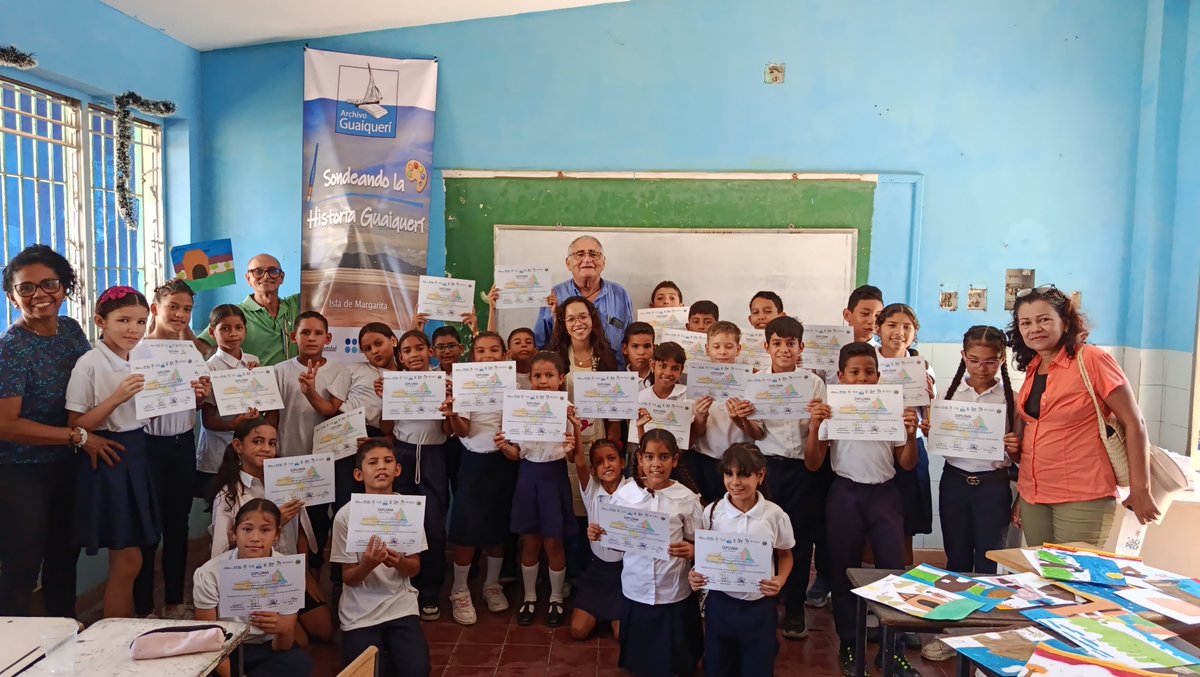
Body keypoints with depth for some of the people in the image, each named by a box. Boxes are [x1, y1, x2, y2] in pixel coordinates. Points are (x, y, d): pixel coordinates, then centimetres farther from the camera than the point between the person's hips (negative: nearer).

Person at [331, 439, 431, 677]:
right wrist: (368, 564, -28)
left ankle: (390, 644, 14)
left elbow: (415, 568, 0)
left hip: (400, 605, 1)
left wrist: (398, 562, -23)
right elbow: (348, 578, -6)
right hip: (360, 611, -1)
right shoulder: (345, 515, -12)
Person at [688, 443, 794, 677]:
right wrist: (696, 574, -16)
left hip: (759, 605, -1)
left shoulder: (775, 515, -10)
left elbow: (785, 555, 5)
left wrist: (780, 580, -13)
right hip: (720, 602, 1)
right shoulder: (712, 512, -8)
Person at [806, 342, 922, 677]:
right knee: (844, 570, 7)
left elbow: (907, 464, 5)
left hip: (885, 494, 1)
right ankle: (849, 645, 23)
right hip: (846, 495, -1)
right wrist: (814, 426, -18)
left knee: (894, 569, 2)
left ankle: (894, 648, 16)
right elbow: (812, 464, -4)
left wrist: (912, 433, -12)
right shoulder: (832, 411, -3)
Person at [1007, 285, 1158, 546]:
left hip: (1082, 499, -6)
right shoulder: (1031, 370, 8)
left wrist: (1140, 491, -11)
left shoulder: (1092, 360, -10)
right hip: (1032, 497, 6)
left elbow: (1134, 423, -10)